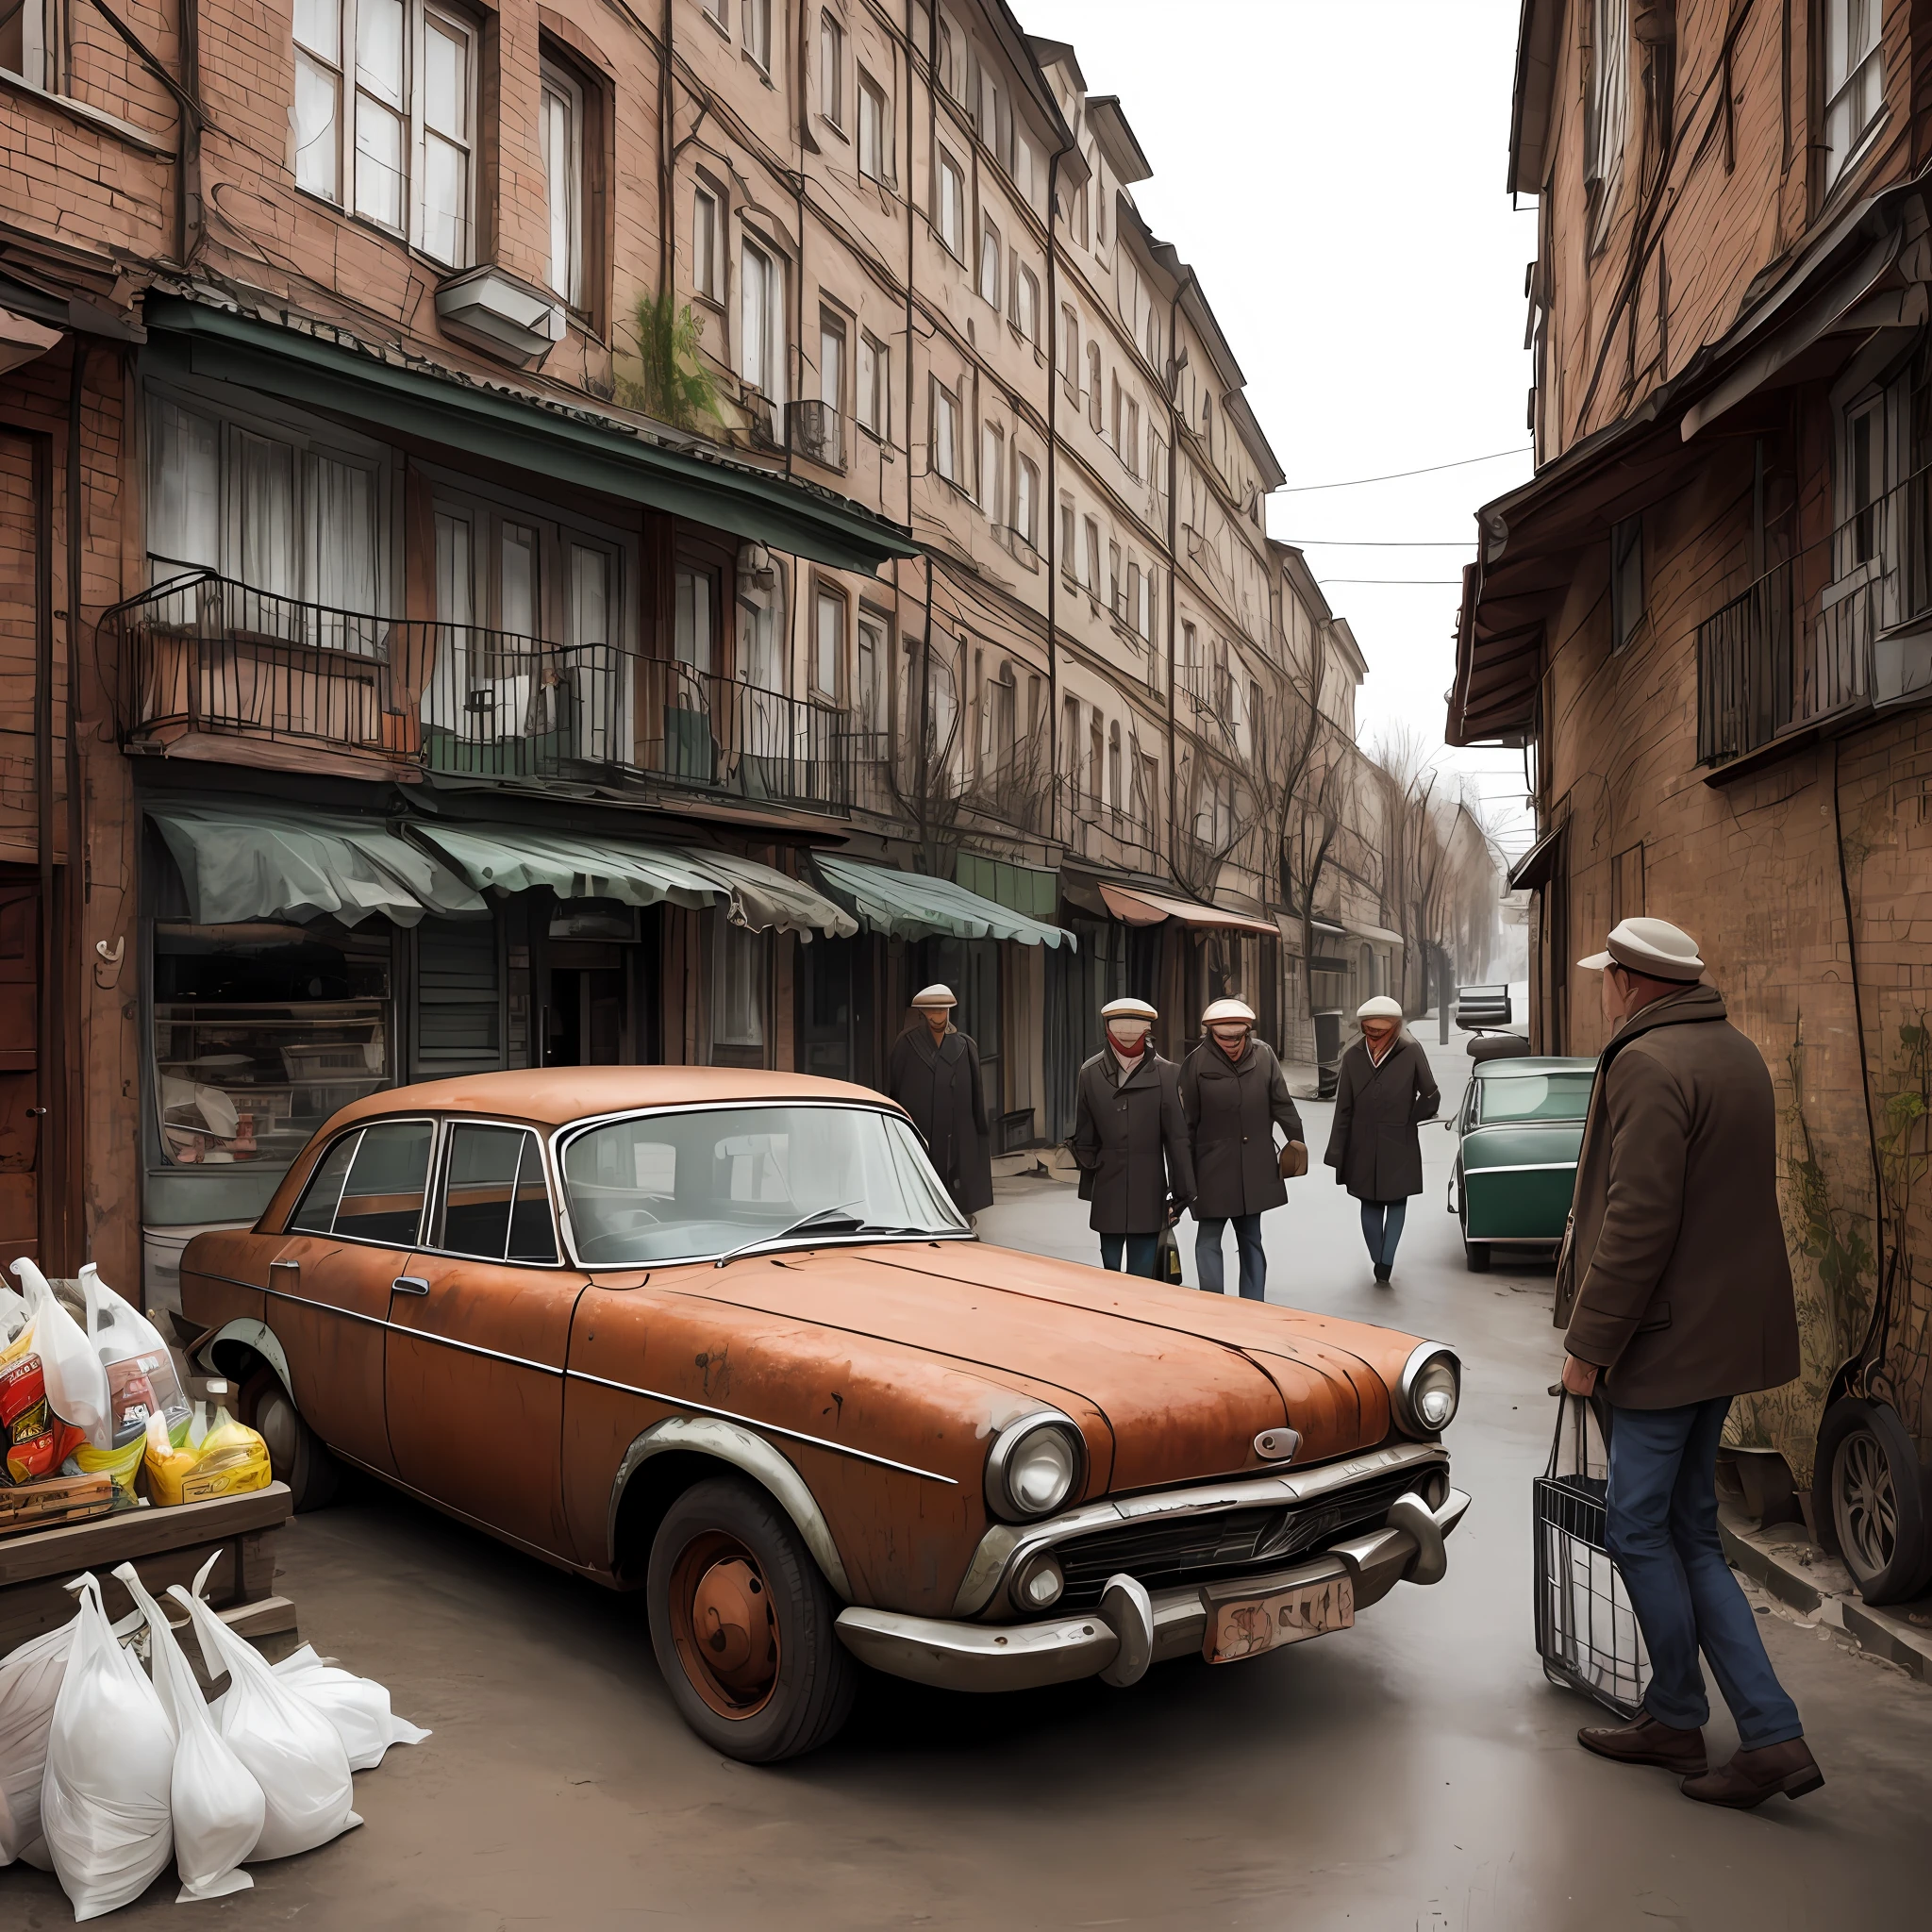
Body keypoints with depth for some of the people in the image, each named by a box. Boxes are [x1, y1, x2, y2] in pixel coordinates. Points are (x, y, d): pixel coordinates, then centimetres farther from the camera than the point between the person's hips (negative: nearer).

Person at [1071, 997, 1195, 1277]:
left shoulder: (1166, 1074, -6)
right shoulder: (1091, 1073, -1)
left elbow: (1177, 1138, -3)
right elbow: (1083, 1138, 7)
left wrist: (1181, 1193, -3)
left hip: (1148, 1194, -1)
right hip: (1107, 1193, 2)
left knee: (1142, 1275, 1)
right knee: (1110, 1270, 10)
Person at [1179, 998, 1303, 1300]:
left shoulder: (1264, 1055, -5)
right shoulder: (1197, 1062, -9)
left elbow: (1281, 1104, 5)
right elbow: (1186, 1121, -4)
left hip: (1255, 1168, 2)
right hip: (1212, 1169, -2)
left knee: (1251, 1239, 13)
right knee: (1208, 1240, -2)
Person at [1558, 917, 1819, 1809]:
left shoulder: (1648, 1065, -19)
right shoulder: (1738, 1053, 12)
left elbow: (1639, 1224, -23)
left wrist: (1589, 1343, -15)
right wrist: (1587, 1236, 27)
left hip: (1669, 1335, -10)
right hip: (1729, 1328, 10)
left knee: (1641, 1529, 6)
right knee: (1690, 1533, 15)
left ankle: (1677, 1719, 20)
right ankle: (1770, 1736, 15)